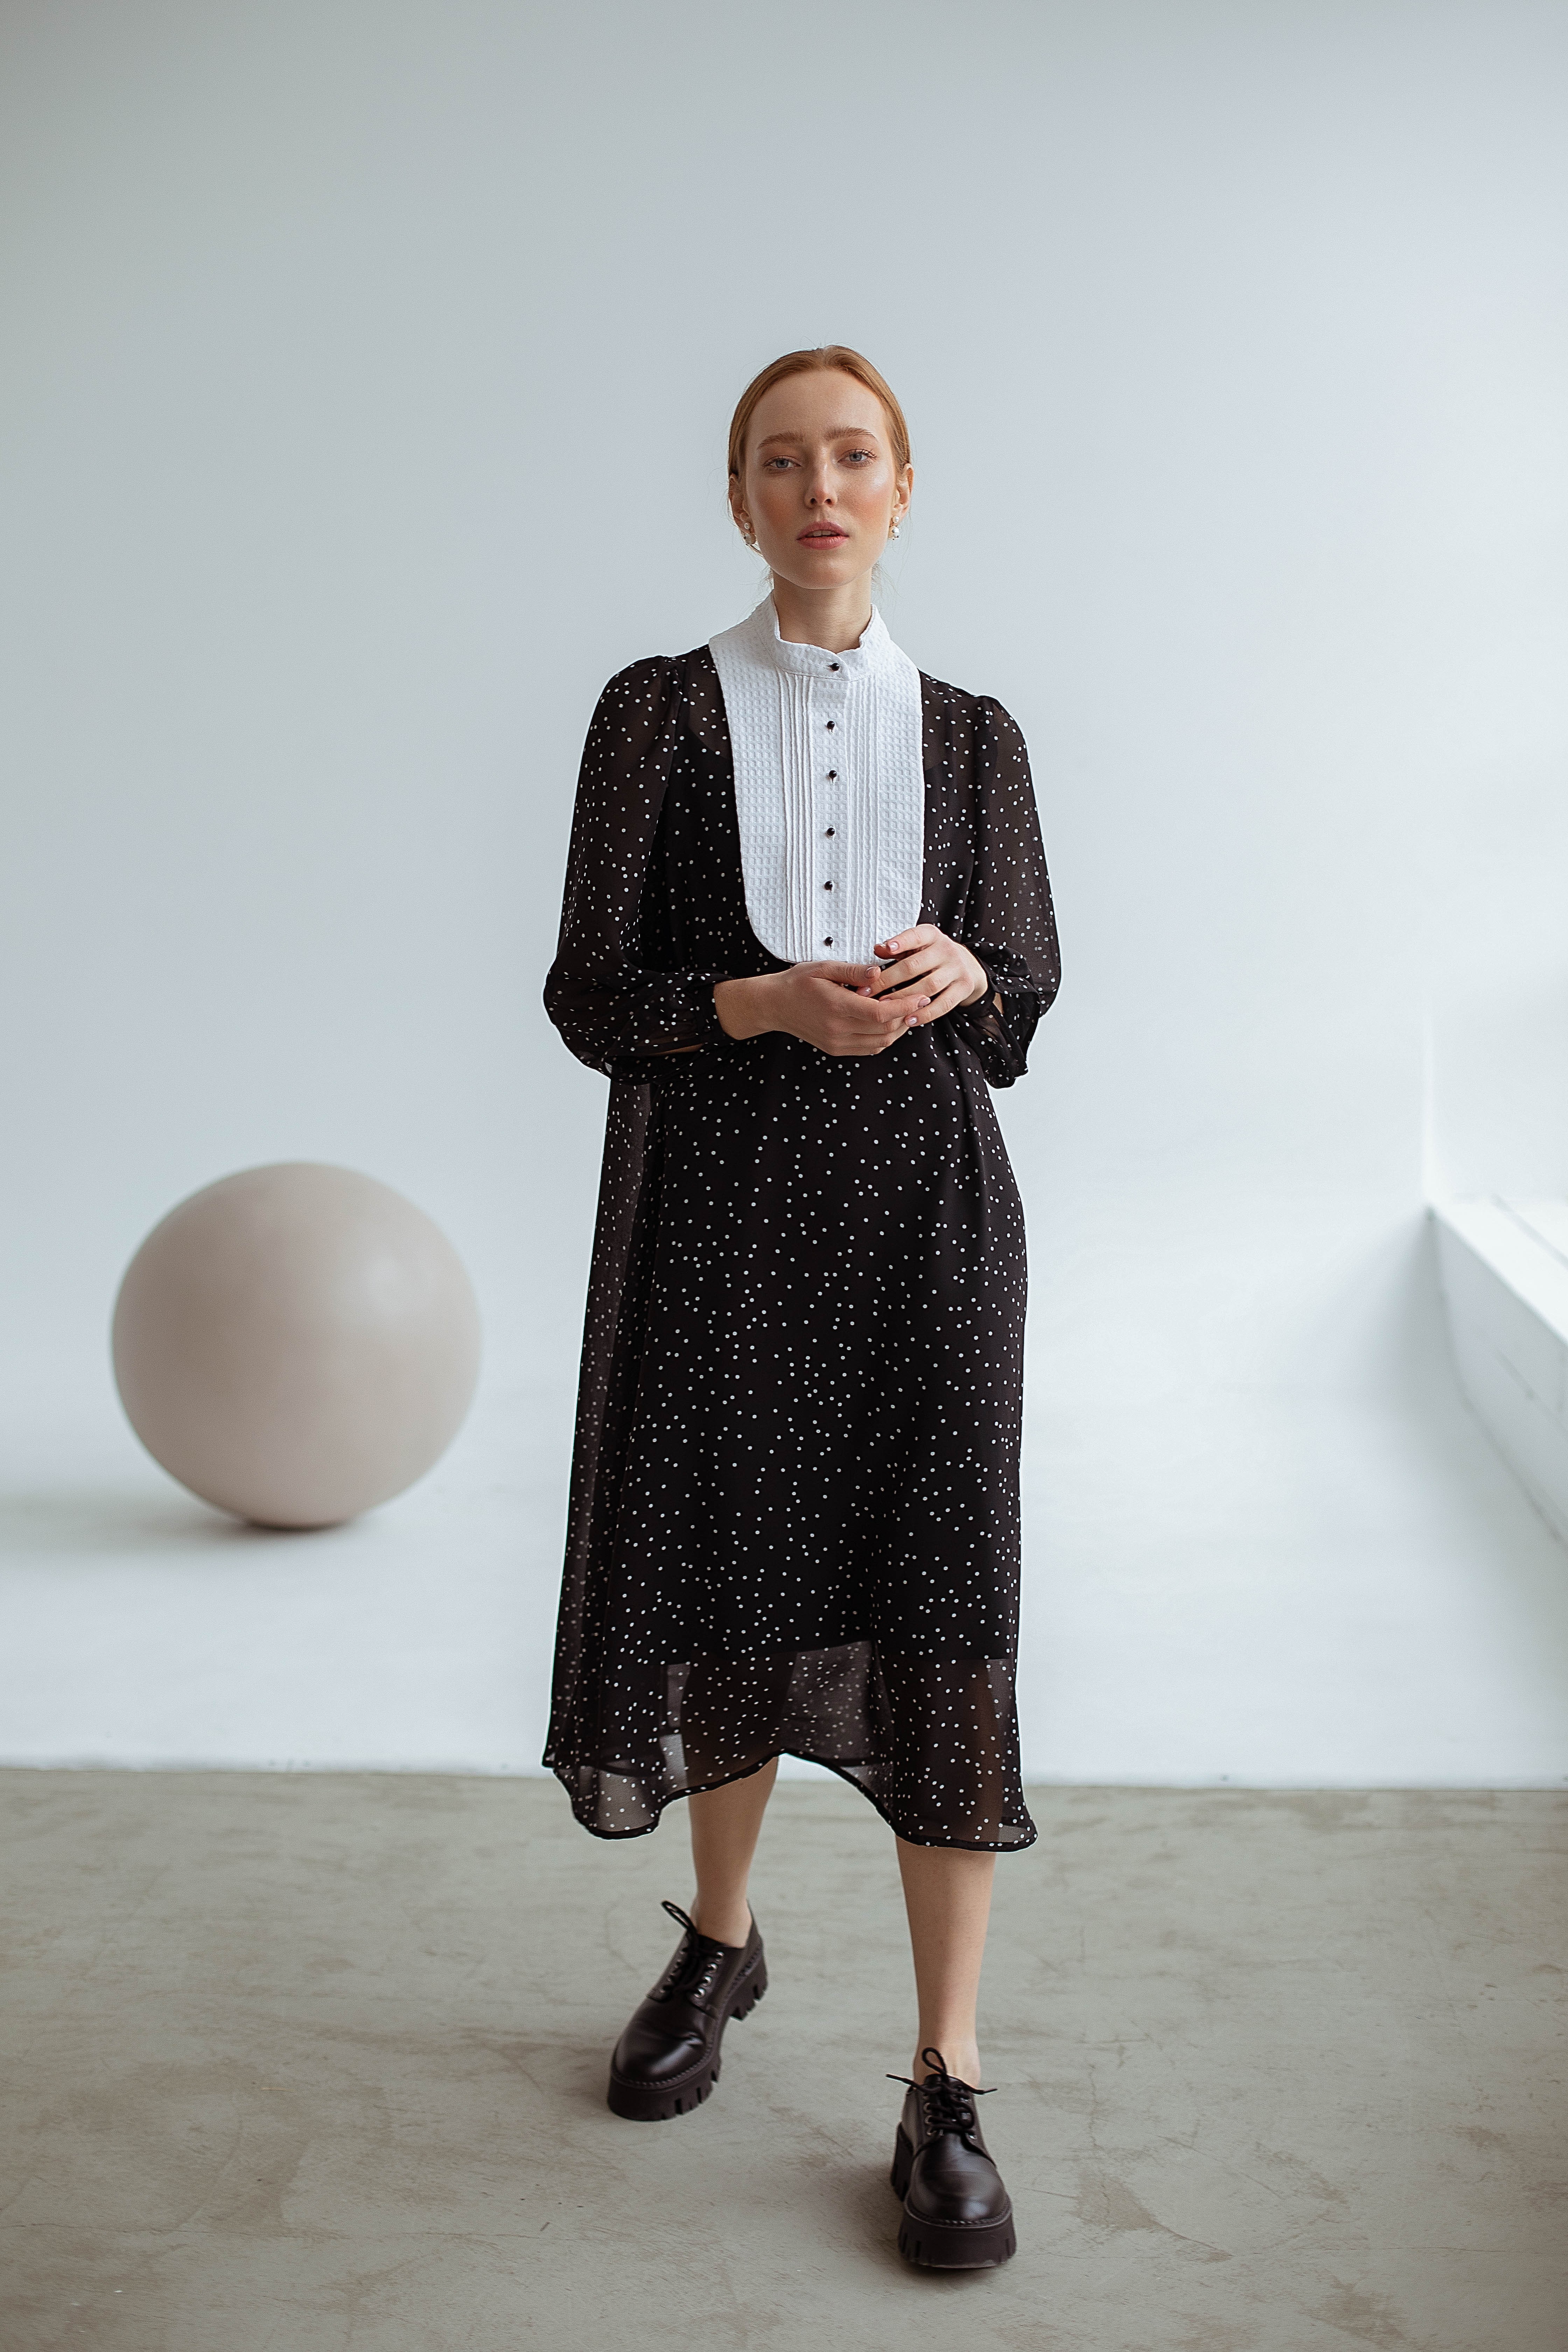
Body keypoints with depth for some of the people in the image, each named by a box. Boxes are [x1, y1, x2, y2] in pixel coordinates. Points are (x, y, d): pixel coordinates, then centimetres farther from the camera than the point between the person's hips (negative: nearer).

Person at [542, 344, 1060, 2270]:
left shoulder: (968, 732, 8)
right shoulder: (659, 713, 3)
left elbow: (1030, 973, 12)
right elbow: (587, 992, -2)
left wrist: (956, 974, -11)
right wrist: (769, 1003, -19)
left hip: (924, 1198, 1)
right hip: (718, 1195, 0)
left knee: (946, 1606, -5)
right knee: (721, 1586, 10)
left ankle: (947, 2089, 6)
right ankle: (720, 1944, 37)